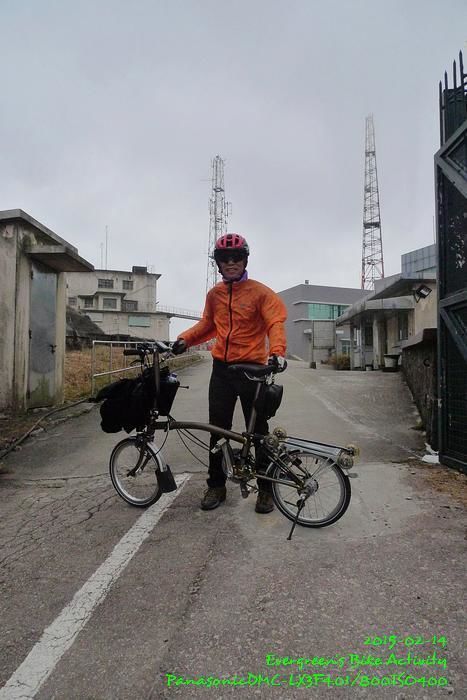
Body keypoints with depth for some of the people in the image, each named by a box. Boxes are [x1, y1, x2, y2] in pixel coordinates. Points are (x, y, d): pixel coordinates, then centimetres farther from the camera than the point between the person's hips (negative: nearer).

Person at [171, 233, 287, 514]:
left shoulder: (260, 292, -6)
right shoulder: (214, 294, 9)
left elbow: (276, 323, -15)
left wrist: (277, 351, -33)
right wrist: (185, 339, 3)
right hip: (221, 369, 4)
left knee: (258, 430, 5)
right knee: (218, 429, 9)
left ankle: (266, 488, 19)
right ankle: (216, 485, 24)